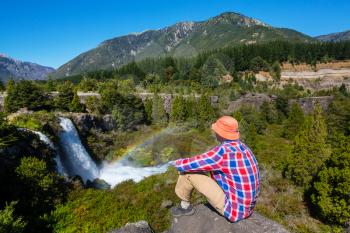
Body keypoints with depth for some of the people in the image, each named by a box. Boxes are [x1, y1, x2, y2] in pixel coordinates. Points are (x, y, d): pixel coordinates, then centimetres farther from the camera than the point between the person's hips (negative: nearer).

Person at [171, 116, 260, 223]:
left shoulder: (222, 151, -26)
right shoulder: (241, 147, 2)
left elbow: (186, 165, -21)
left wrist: (178, 162, 2)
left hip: (233, 209, -8)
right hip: (246, 207, 8)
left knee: (188, 171, -8)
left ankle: (185, 206, 19)